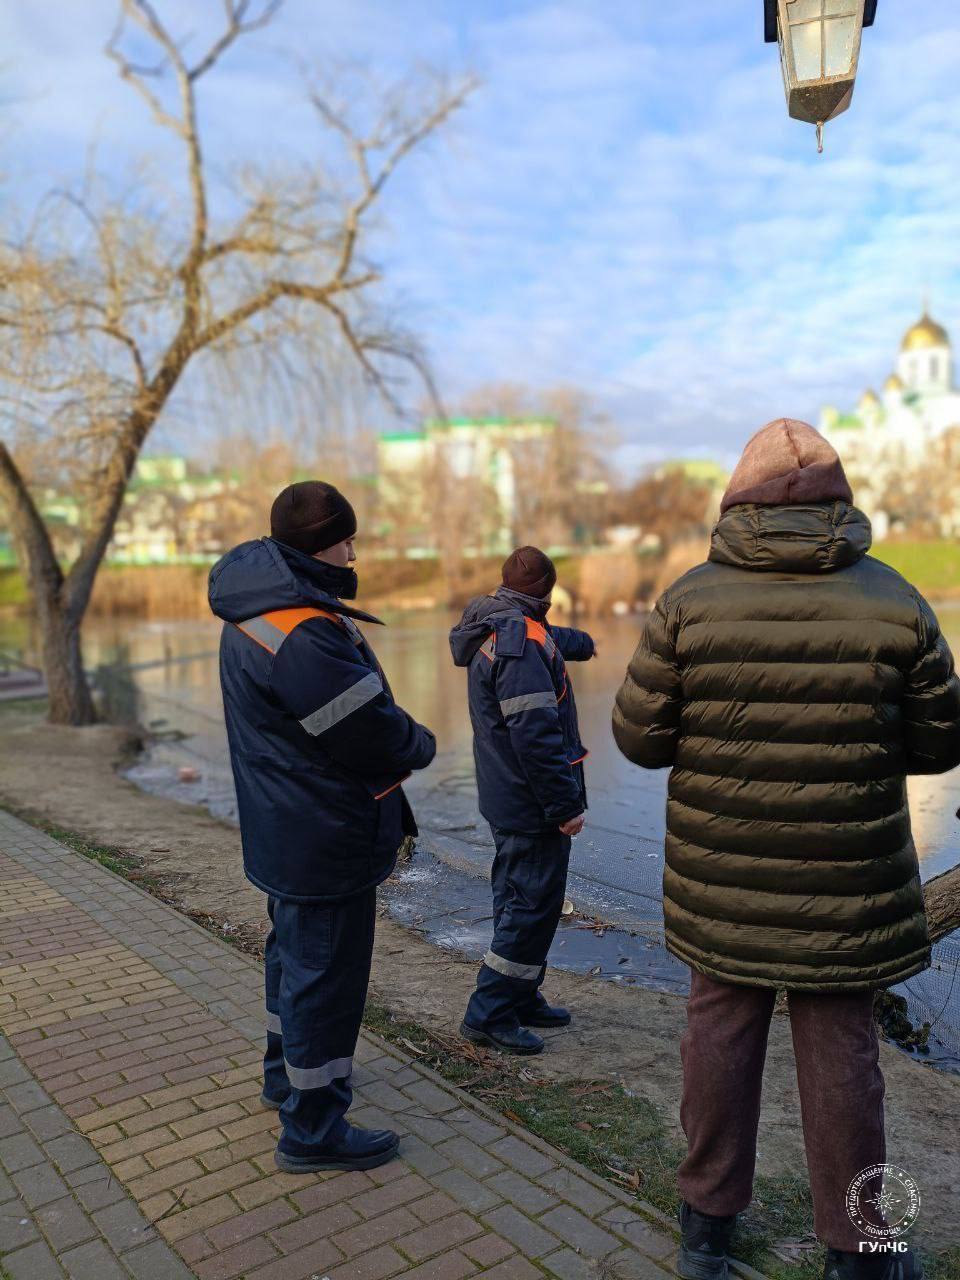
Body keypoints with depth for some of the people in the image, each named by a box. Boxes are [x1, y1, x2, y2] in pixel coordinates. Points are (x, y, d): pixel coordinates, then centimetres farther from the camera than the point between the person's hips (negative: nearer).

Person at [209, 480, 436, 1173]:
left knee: (295, 953, 26)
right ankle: (313, 1129, 20)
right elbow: (377, 737, -24)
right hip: (327, 839, -11)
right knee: (325, 973, 4)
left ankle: (288, 1070, 47)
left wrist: (404, 739, -3)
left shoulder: (253, 613, 6)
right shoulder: (302, 636, -28)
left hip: (285, 834, 11)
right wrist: (424, 744, -4)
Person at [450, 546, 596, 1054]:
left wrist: (580, 642, 55)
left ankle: (520, 998, 32)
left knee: (516, 900, 19)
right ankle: (489, 1014, 8)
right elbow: (535, 733, -26)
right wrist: (564, 805, -21)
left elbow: (552, 640, 36)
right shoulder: (522, 638, -21)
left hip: (505, 799, 11)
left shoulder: (494, 630, 11)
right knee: (534, 905, -1)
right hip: (532, 803, -10)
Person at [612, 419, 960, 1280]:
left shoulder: (691, 600, -9)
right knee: (840, 1047, 13)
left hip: (723, 877, 1)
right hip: (844, 883, 0)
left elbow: (641, 737, -7)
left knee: (720, 1030, 15)